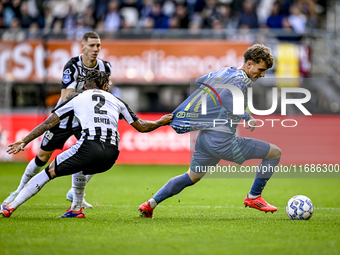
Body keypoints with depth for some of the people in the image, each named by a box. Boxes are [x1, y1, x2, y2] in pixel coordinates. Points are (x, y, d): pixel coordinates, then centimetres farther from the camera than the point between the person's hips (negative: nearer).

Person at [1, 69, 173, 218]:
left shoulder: (77, 99, 20)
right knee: (79, 168, 36)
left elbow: (49, 123, 19)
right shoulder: (117, 102, 25)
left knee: (50, 171, 8)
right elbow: (141, 127, 29)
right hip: (111, 155, 4)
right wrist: (161, 122, 48)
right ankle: (76, 209, 35)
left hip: (89, 148, -4)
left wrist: (24, 141, 25)